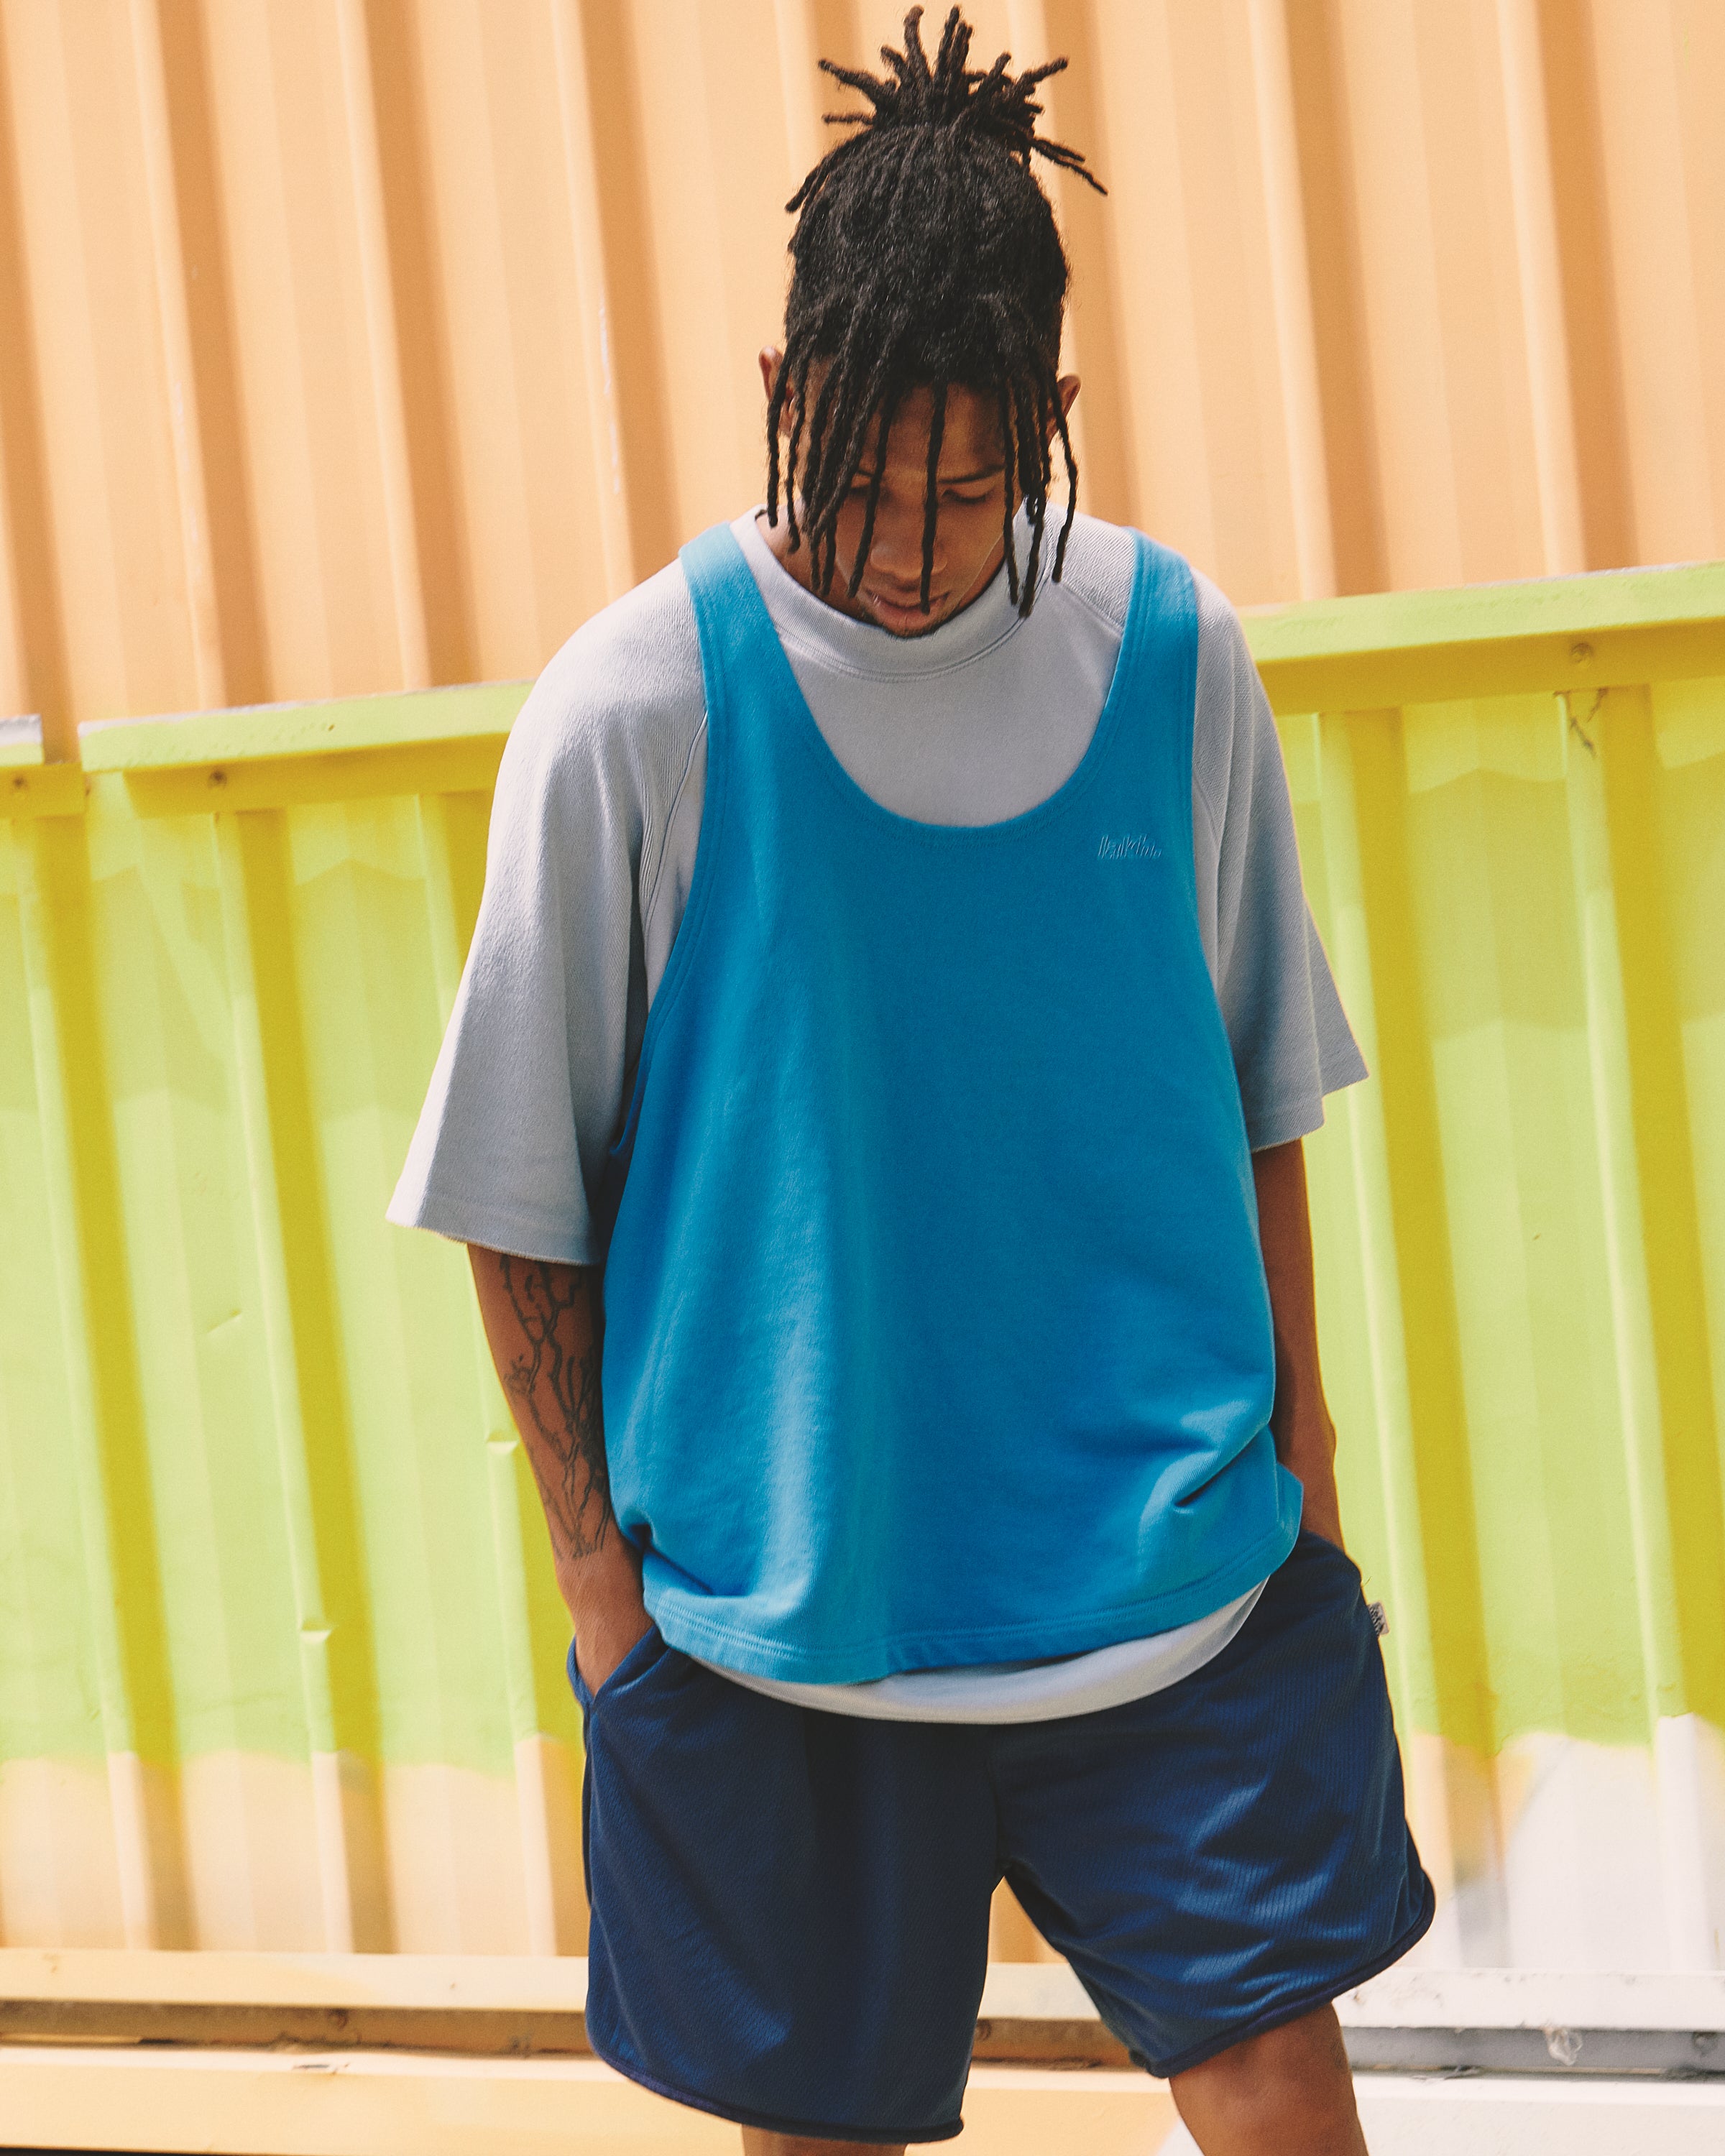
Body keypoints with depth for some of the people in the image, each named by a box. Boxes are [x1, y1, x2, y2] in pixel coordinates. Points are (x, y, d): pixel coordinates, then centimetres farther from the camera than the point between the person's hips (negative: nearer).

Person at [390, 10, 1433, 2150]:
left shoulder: (1173, 656, -1)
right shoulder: (634, 710, -10)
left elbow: (1255, 1091, 10)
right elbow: (520, 1201, -3)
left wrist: (1298, 1442, 9)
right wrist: (601, 1572, -3)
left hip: (1176, 1574, 2)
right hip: (779, 1605, -1)